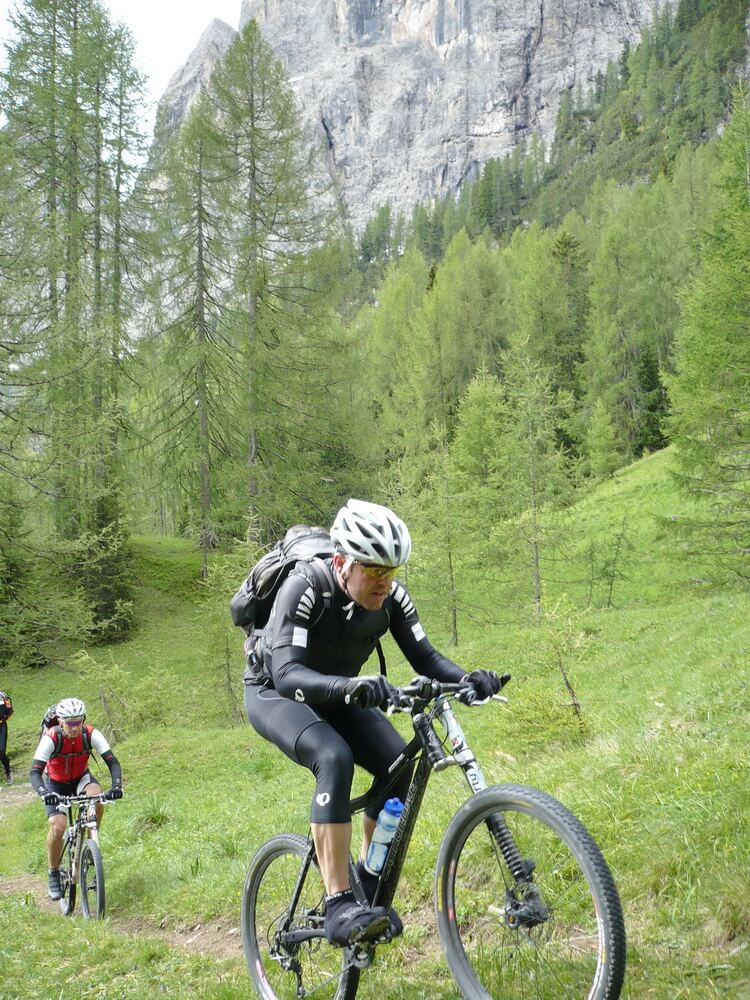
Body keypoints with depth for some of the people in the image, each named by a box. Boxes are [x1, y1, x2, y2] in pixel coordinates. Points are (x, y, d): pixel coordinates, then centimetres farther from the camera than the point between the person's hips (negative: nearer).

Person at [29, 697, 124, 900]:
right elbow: (35, 772, -35)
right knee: (58, 826, -23)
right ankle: (54, 874, -2)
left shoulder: (91, 734, -25)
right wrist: (44, 793, -53)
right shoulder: (51, 738, -30)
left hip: (81, 778, 2)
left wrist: (117, 786, -43)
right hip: (56, 783, -1)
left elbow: (113, 762, -26)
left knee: (96, 796, -32)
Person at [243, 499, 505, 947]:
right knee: (335, 759, -34)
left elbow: (425, 656, -16)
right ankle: (339, 908, -32)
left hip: (339, 694, 5)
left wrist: (466, 678, -38)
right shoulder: (305, 588, -33)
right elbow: (287, 675, -43)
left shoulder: (392, 596, -17)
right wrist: (351, 686, -60)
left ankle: (369, 884, 1)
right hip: (276, 693, -5)